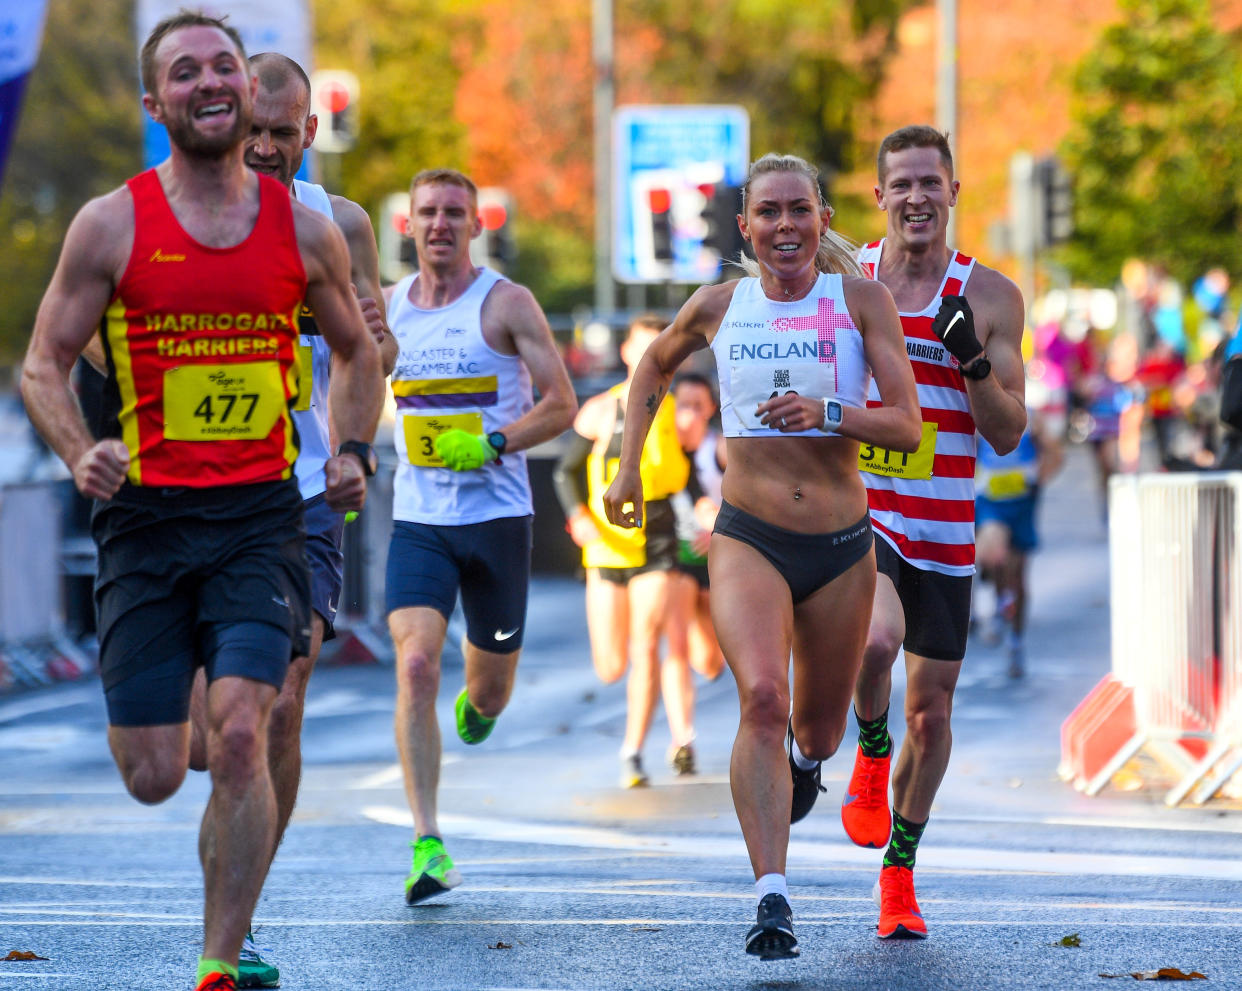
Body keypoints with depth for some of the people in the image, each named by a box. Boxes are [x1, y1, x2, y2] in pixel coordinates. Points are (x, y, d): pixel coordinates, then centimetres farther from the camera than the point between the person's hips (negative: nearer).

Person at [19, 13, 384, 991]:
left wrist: (353, 451, 5)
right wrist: (81, 452, -16)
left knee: (241, 735, -18)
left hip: (260, 517, 0)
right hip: (144, 517, 0)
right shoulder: (111, 225, -1)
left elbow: (358, 352, 21)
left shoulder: (306, 230, 5)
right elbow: (44, 364, 3)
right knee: (152, 777, 0)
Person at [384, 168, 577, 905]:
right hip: (418, 520, 2)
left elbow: (561, 404, -6)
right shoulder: (386, 308, 7)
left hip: (497, 517, -2)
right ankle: (428, 845, -20)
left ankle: (475, 707, 51)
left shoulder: (506, 304, -4)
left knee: (491, 689, 10)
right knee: (416, 667, -19)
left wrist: (490, 445, -19)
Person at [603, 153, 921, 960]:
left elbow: (907, 427, -7)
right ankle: (773, 898, -28)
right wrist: (629, 469, 17)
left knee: (818, 732, 14)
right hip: (749, 537, -1)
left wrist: (830, 414, -24)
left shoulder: (862, 301, -2)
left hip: (842, 547, 1)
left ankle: (802, 760, 54)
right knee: (762, 697, -25)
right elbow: (654, 367, 24)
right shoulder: (719, 307, 3)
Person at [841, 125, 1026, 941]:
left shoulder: (990, 298, 0)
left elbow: (1008, 434, -2)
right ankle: (871, 754, 1)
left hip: (944, 527, 2)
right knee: (877, 636, -31)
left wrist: (973, 360, -18)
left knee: (931, 704, 6)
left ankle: (900, 874, 23)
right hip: (854, 508, -2)